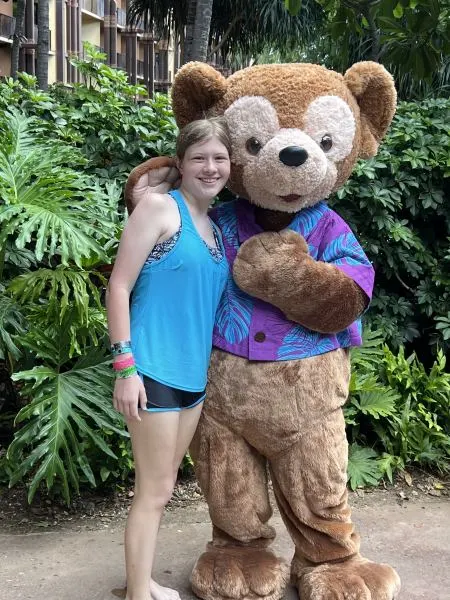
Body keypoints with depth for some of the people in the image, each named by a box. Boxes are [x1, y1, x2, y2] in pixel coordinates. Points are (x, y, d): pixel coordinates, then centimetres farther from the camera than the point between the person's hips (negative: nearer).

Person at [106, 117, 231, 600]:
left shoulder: (217, 227, 12)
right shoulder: (160, 207, -9)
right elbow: (119, 287, -13)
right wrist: (124, 366, -18)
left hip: (194, 373, 7)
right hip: (153, 370, -7)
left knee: (161, 486, 17)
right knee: (153, 492, 0)